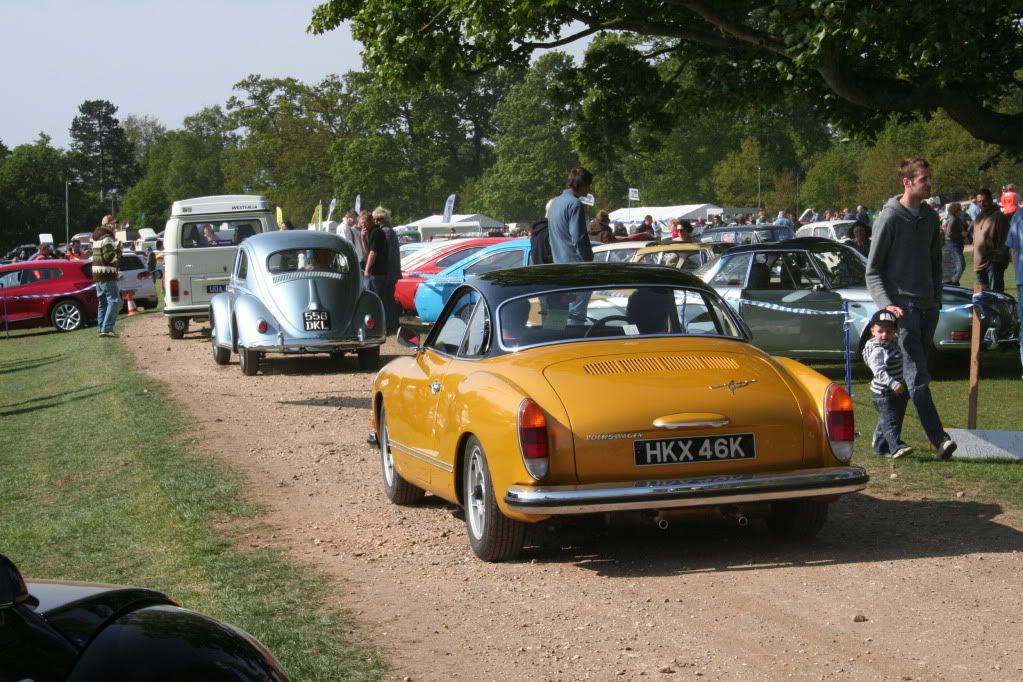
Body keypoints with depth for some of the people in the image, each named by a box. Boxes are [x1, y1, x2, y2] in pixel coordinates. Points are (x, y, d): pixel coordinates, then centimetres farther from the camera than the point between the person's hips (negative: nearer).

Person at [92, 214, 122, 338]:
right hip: (107, 275, -10)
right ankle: (107, 328, -19)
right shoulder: (107, 238, -13)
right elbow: (108, 257, -22)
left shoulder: (97, 237, 18)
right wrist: (118, 253, -3)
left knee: (103, 302, 13)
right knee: (114, 301, -11)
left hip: (97, 275, 10)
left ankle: (102, 329, 12)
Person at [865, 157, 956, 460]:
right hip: (903, 306, -7)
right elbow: (872, 270, -6)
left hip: (928, 306, 7)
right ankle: (939, 438, -19)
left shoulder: (930, 217, 12)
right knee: (917, 376, -12)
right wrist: (886, 304, -17)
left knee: (917, 372, 8)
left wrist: (937, 297, 14)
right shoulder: (890, 217, -7)